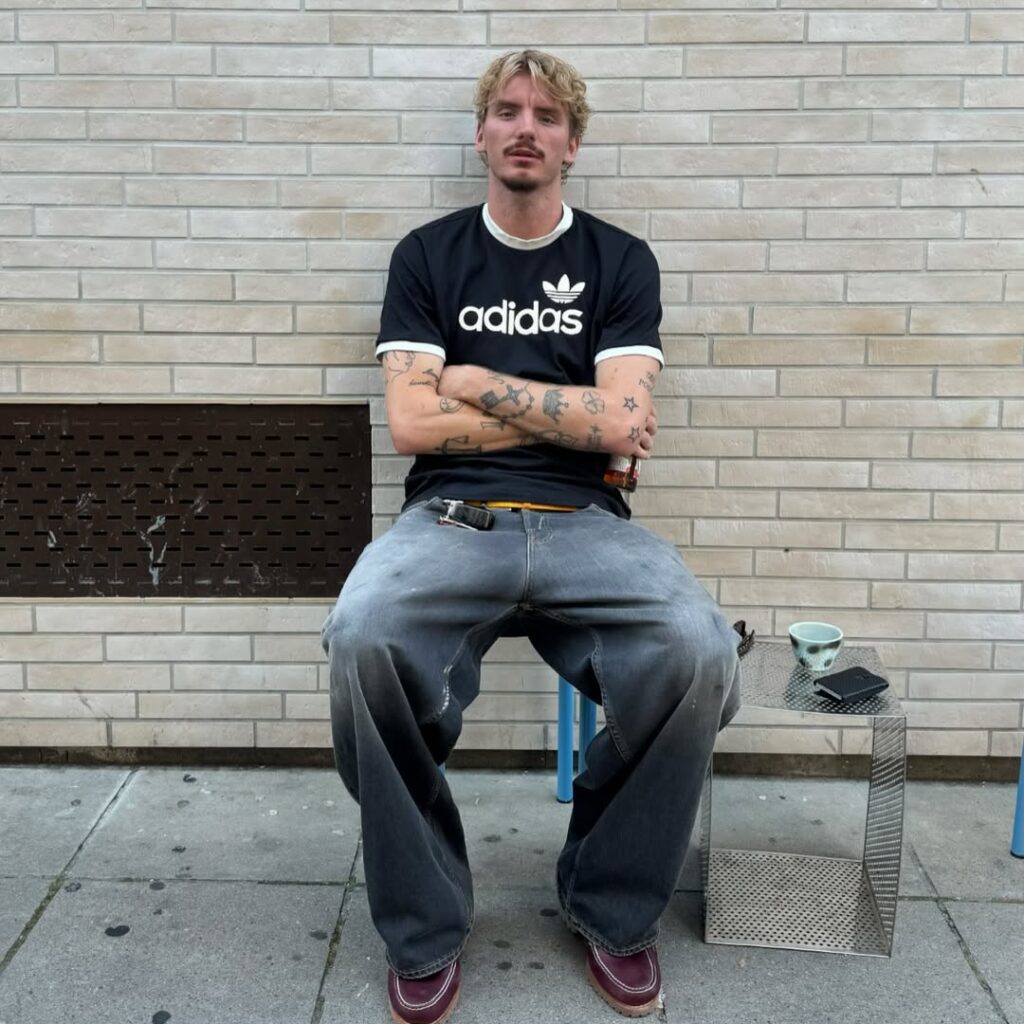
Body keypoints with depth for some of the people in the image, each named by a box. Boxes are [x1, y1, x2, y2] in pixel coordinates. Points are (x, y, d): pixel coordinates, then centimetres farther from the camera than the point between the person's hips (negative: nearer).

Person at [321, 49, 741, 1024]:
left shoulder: (620, 261, 11)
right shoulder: (426, 255, 11)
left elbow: (621, 424, -3)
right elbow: (411, 425, -1)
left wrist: (476, 381, 0)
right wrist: (573, 416, 0)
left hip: (584, 523, 1)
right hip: (449, 517, 0)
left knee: (698, 653, -29)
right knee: (363, 640, -33)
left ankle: (611, 910, -2)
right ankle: (424, 929, -9)